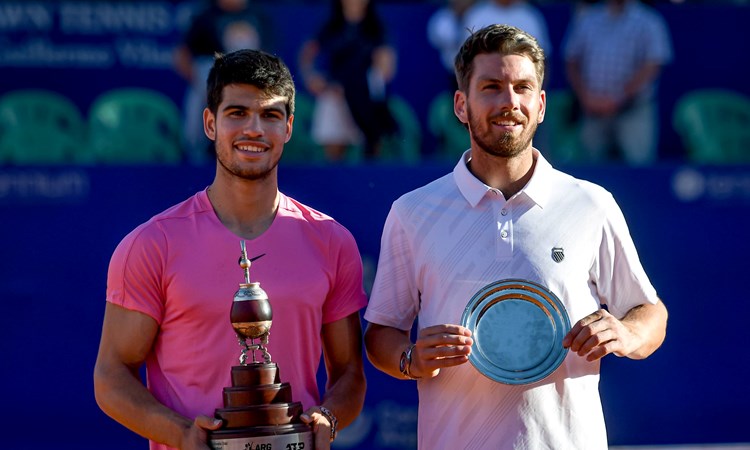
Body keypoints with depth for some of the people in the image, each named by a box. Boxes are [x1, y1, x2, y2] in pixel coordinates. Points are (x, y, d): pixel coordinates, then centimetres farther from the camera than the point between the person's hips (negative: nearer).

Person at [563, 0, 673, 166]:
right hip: (593, 112, 4)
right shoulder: (586, 20, 14)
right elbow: (571, 62, 14)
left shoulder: (648, 23, 2)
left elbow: (651, 67, -6)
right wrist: (585, 97, -3)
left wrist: (617, 101, -12)